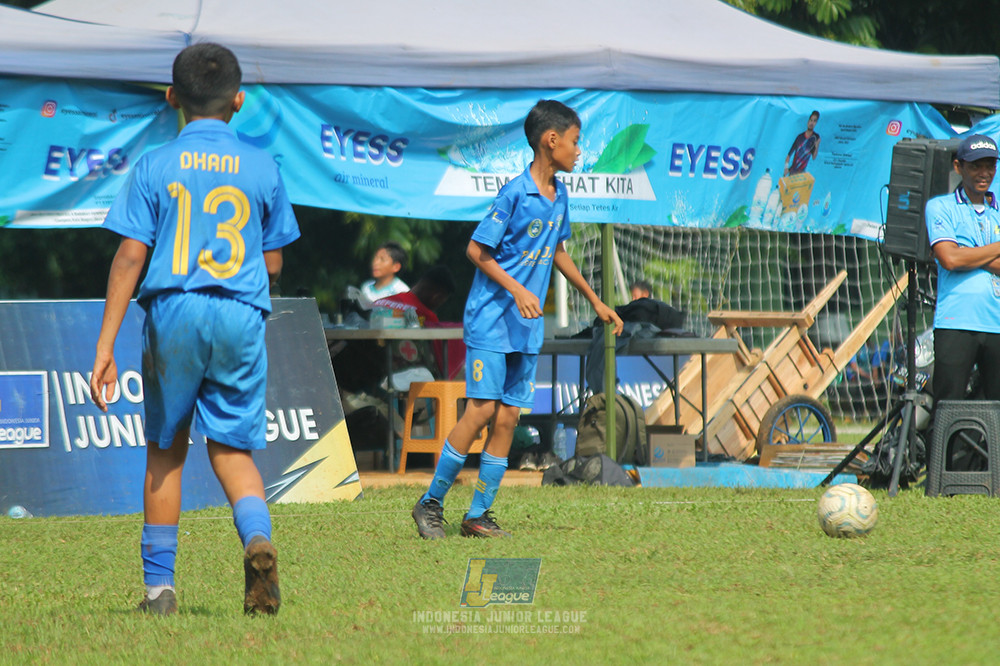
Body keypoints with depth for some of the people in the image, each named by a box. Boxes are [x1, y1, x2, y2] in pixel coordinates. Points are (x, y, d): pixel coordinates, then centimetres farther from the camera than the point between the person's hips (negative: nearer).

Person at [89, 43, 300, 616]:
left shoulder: (155, 166, 1)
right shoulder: (262, 168, 6)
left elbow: (131, 256, -4)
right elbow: (273, 263, 10)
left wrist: (106, 346, -4)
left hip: (174, 310, -1)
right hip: (242, 315, 1)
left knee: (166, 449, 12)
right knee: (232, 446, 9)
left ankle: (160, 586, 13)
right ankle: (258, 537, -21)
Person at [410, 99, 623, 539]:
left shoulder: (558, 195, 9)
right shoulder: (516, 193, -15)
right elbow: (476, 250, -13)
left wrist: (595, 301, 29)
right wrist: (517, 290, -21)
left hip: (528, 326, 7)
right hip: (491, 319, -7)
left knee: (508, 417, 3)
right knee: (482, 410, -12)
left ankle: (478, 515, 8)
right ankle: (431, 504, 0)